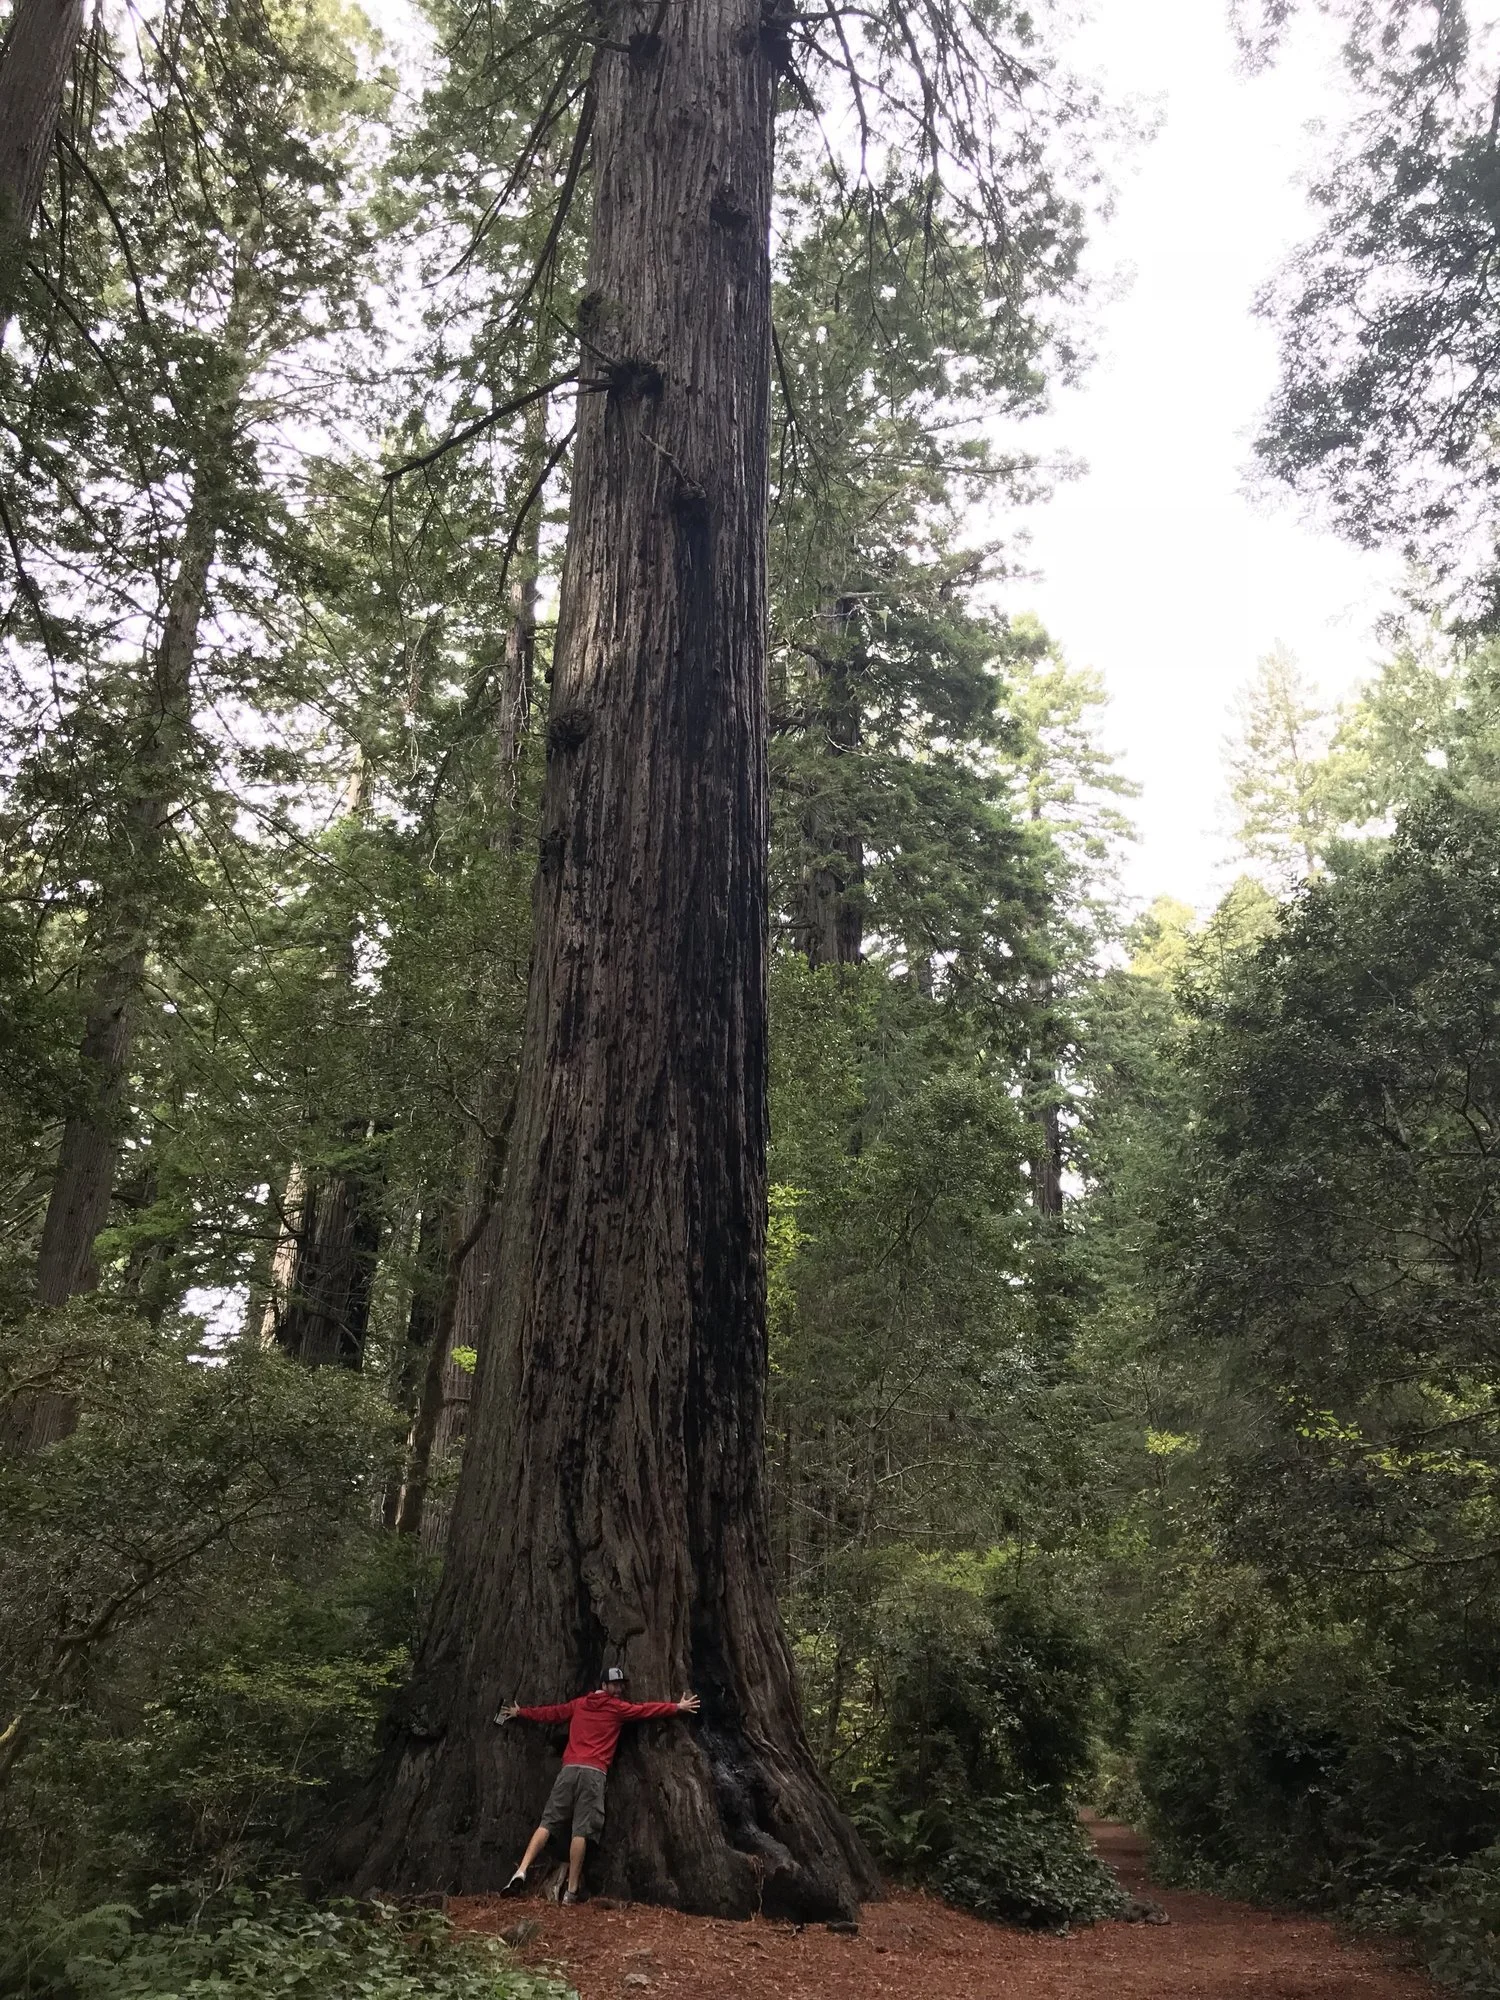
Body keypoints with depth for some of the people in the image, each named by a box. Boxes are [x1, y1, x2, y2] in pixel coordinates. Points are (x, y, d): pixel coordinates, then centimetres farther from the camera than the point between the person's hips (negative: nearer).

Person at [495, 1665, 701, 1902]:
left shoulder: (578, 1704, 20)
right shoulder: (617, 1708, 8)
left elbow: (550, 1712, 30)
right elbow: (646, 1709, 14)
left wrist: (520, 1713, 44)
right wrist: (677, 1707, 24)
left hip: (570, 1768, 4)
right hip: (594, 1773, -4)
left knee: (547, 1823, 2)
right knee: (581, 1831, -5)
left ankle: (521, 1872, -14)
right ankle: (572, 1890, -6)